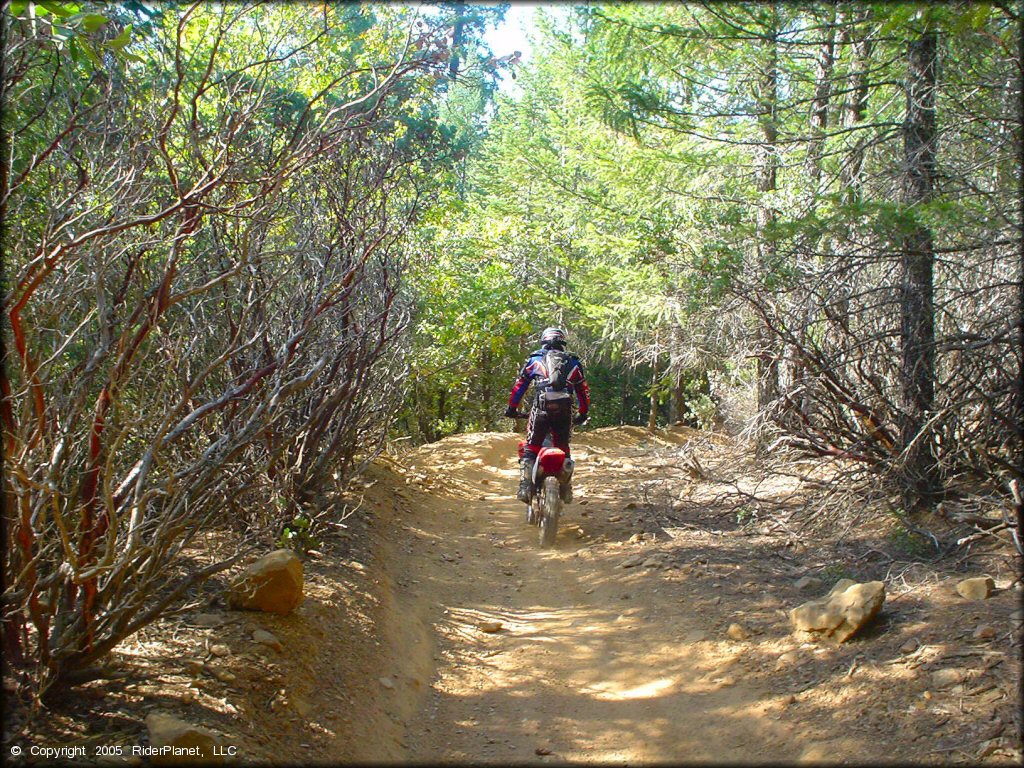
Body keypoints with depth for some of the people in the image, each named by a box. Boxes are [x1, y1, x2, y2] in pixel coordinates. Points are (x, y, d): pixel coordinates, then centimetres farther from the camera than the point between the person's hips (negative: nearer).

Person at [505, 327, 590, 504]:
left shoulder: (534, 359, 16)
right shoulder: (573, 362, 20)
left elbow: (519, 385, 15)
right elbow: (584, 391, 21)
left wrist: (512, 408, 23)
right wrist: (583, 414, 31)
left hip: (541, 410, -2)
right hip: (564, 412, 2)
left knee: (530, 449, 6)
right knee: (563, 449, 19)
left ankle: (525, 487, -10)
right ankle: (566, 490, 16)